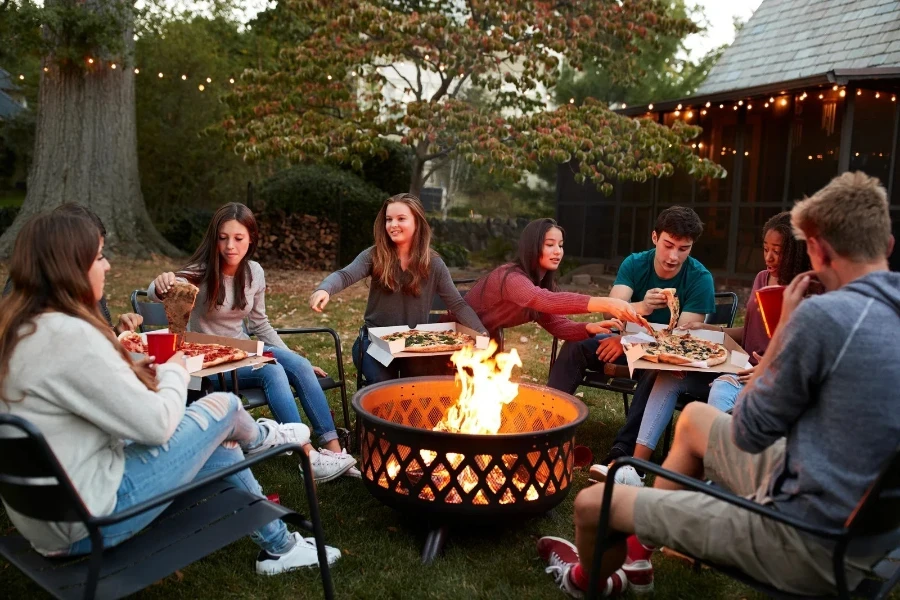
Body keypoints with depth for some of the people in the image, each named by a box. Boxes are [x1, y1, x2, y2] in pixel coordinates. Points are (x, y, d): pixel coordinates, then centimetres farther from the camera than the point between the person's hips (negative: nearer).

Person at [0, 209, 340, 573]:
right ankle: (262, 438, 37)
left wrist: (128, 366, 4)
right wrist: (174, 372, -3)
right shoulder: (70, 336, -26)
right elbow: (156, 424, -21)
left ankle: (278, 547, 34)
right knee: (224, 405, 1)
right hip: (88, 521, -9)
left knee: (223, 449, 16)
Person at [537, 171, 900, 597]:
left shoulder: (826, 314, -26)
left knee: (593, 503, 1)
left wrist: (785, 327, -8)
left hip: (811, 546, -9)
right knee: (695, 418, 26)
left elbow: (748, 431, -14)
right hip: (865, 528, 9)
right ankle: (640, 547, 40)